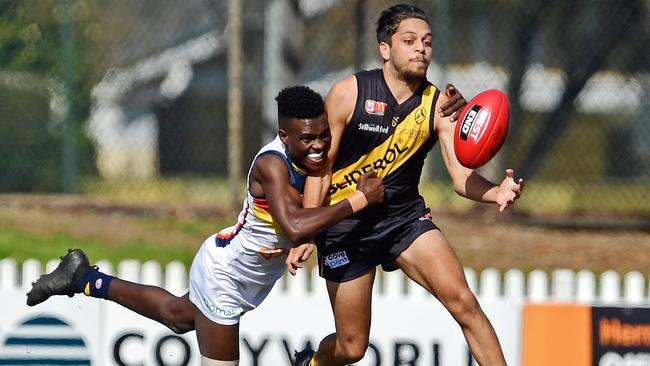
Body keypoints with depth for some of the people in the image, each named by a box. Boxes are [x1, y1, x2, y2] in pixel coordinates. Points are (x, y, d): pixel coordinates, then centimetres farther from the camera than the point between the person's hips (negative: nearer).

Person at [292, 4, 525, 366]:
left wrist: (496, 192, -36)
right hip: (346, 225, -2)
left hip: (406, 216, 2)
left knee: (463, 301, -19)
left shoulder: (437, 105, -7)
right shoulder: (349, 93, -13)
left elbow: (462, 176, -14)